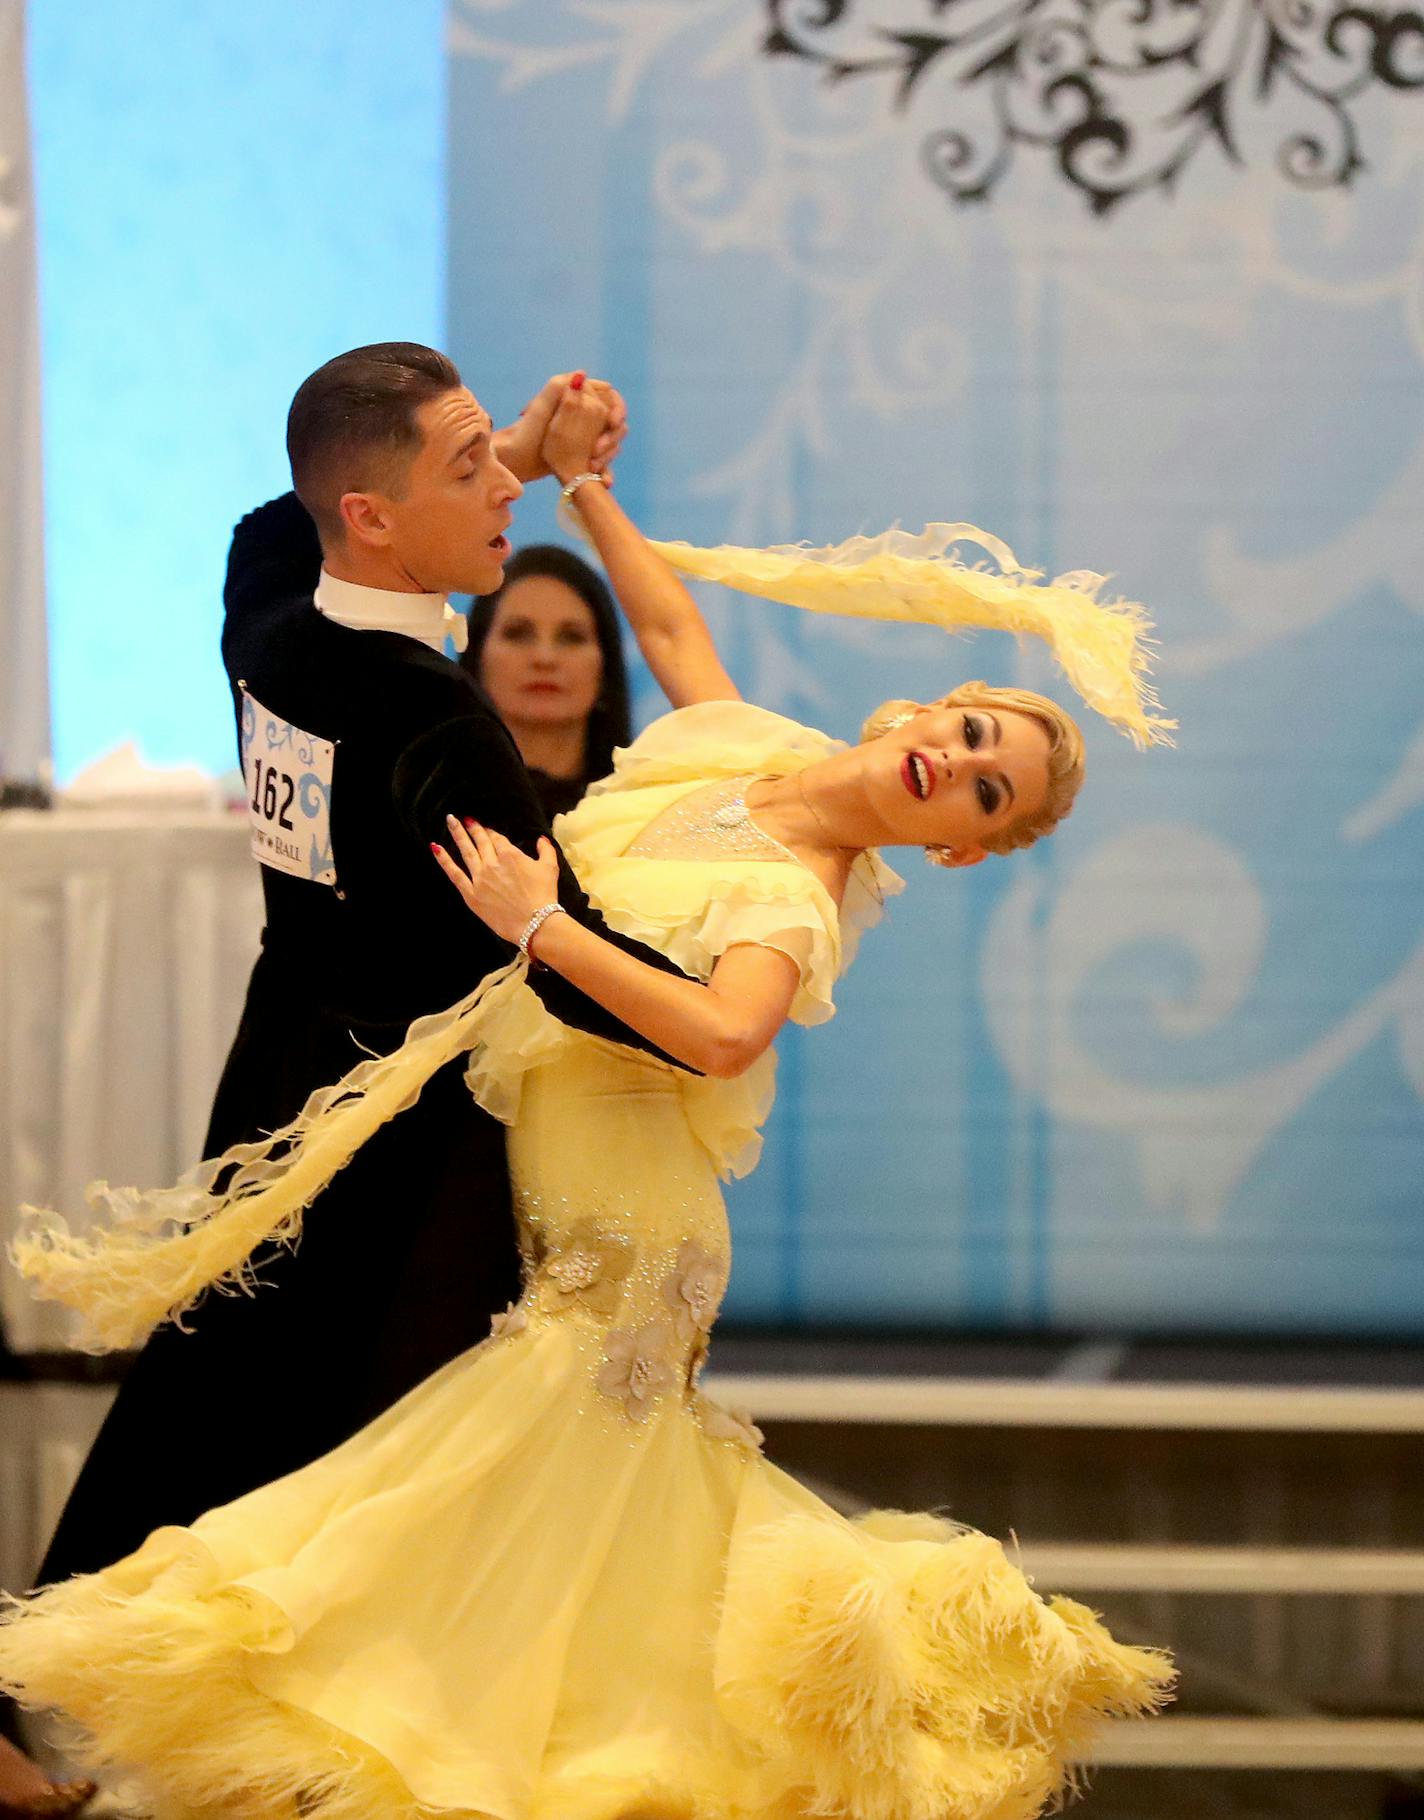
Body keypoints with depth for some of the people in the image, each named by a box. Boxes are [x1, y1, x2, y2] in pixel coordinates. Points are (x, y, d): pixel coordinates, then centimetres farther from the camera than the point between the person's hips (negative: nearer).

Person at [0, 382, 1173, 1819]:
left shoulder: (799, 906, -21)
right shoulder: (745, 746, 2)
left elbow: (720, 1033, -41)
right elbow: (669, 623, 22)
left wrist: (539, 925, -35)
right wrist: (581, 486, 16)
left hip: (607, 1228, -8)